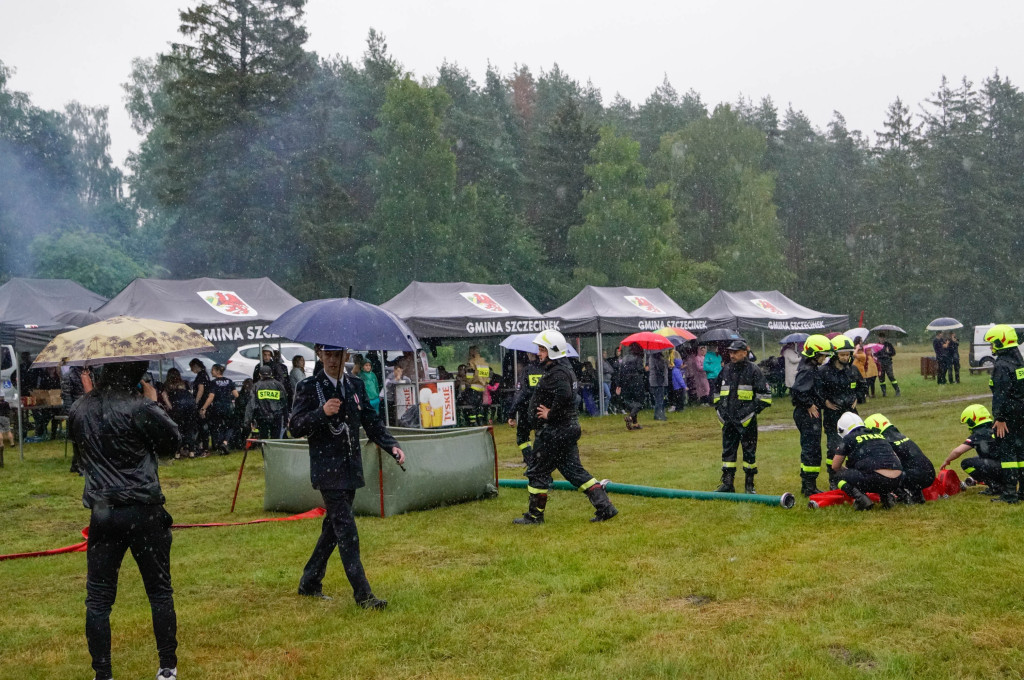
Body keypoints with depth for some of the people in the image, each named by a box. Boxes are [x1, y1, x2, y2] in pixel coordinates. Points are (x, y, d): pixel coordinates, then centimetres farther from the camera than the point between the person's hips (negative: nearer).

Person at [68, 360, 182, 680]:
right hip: (143, 512, -3)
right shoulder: (139, 408, -14)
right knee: (159, 591, 11)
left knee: (98, 598, 10)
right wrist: (153, 402, 7)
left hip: (102, 512, 4)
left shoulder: (79, 410, 3)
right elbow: (172, 441, -2)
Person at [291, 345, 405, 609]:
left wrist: (392, 445, -1)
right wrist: (322, 413, -25)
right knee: (346, 530, -9)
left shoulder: (356, 386, 11)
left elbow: (371, 422, 14)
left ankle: (309, 583, 29)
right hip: (327, 468, -6)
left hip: (351, 467, 6)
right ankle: (363, 595, -8)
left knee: (334, 526, 14)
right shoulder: (308, 387, -4)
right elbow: (296, 427, -9)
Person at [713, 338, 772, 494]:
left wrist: (754, 410, -10)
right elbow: (717, 392, 24)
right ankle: (727, 484, 13)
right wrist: (720, 408, 13)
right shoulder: (726, 370, 10)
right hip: (728, 420, 5)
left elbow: (765, 395, -4)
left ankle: (749, 484, 13)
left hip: (746, 420, -5)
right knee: (727, 451, 6)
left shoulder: (753, 370, -5)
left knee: (749, 451, 4)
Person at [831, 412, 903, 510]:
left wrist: (847, 472, 36)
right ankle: (887, 496, 14)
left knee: (839, 475, 14)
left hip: (877, 479, -6)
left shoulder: (848, 439, 10)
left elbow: (835, 466, 15)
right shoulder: (878, 435, 26)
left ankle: (861, 499, -6)